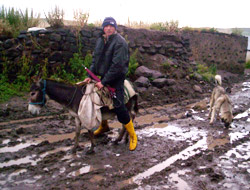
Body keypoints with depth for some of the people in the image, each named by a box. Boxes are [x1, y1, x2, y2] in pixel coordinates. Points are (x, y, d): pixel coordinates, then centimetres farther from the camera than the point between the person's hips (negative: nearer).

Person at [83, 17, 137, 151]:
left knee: (119, 107, -12)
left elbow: (117, 66, -23)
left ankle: (132, 136, 5)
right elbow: (95, 59, 13)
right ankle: (104, 126, 44)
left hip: (116, 78, -8)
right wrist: (90, 75, 0)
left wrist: (103, 82, -23)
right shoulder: (100, 41, 8)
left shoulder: (119, 42, -17)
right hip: (103, 76, 8)